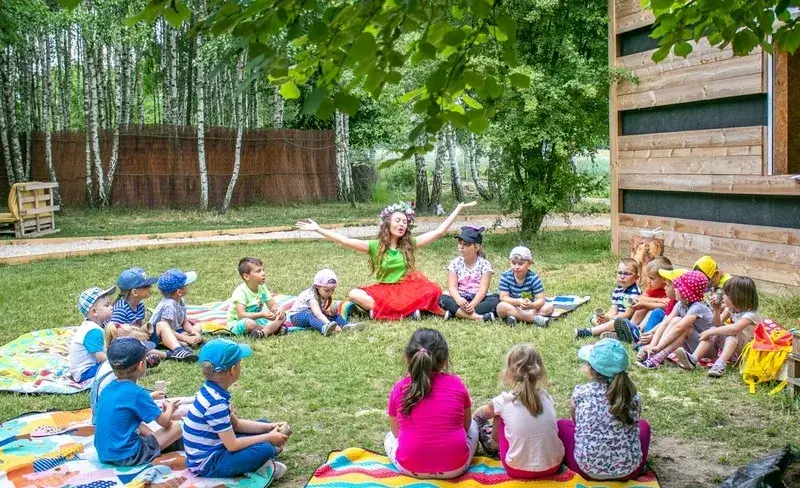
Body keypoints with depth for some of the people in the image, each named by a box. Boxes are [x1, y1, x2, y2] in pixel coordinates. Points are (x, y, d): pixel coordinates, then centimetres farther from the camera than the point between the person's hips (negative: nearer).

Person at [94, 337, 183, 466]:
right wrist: (170, 408, 14)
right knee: (175, 427, 0)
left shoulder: (107, 388, 3)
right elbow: (164, 422, -7)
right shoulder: (137, 393, -17)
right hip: (126, 457, -7)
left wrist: (150, 398, 23)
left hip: (103, 455, 7)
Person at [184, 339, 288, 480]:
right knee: (265, 450, -27)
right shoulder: (215, 402, -28)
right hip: (207, 463, -10)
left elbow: (235, 423, 11)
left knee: (264, 425, 17)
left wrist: (269, 427, 3)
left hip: (215, 448, 10)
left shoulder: (212, 391, 0)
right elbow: (233, 445, -25)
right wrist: (268, 438, -15)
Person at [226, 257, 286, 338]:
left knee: (282, 315, -8)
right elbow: (241, 315, -33)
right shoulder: (240, 291, -23)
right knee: (249, 322, -41)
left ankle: (263, 332, -30)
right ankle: (274, 329, -18)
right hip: (237, 324, -7)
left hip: (256, 320, 7)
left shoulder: (262, 288, -1)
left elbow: (273, 306, 1)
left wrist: (278, 309, -25)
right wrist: (262, 315, -45)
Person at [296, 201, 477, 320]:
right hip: (384, 290, 1)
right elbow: (346, 241, -10)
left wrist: (459, 208, -1)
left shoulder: (410, 244, 2)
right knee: (355, 294, -27)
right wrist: (318, 229, -17)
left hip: (407, 289, -1)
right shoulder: (376, 246, -2)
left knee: (433, 290, -28)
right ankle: (408, 311, -25)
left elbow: (439, 232, 1)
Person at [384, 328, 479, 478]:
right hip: (455, 466, 0)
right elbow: (466, 425, 9)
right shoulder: (457, 384, -5)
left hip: (410, 468, 0)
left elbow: (396, 432, 8)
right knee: (472, 425, 30)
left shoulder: (399, 389, -5)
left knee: (390, 437, 33)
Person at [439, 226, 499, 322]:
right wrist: (458, 299, -33)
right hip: (460, 299, 1)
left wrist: (473, 304, -32)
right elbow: (452, 287, -10)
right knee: (443, 299, -27)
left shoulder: (484, 264, -4)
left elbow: (483, 288, -14)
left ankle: (455, 312, -35)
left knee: (495, 300, -30)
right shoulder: (455, 264, 1)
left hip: (478, 299, -1)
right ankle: (476, 316, -39)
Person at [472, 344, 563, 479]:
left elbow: (482, 413, 15)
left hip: (519, 470, -2)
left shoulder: (503, 401, -10)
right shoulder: (546, 396, -1)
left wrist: (475, 415, 42)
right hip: (553, 466, 3)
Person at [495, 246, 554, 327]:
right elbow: (503, 297, -15)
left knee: (549, 307, -21)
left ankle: (515, 317, -29)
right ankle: (535, 318, -32)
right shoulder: (505, 276, -10)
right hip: (513, 308, -1)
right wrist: (518, 301, -35)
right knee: (501, 306, -33)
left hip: (529, 308, 1)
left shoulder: (534, 277, -11)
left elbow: (541, 299, -16)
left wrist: (532, 305, -40)